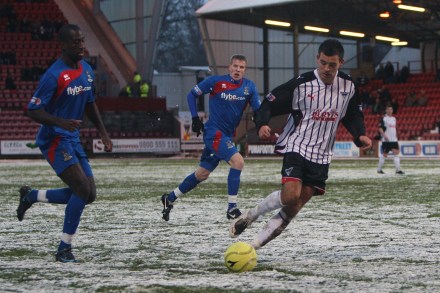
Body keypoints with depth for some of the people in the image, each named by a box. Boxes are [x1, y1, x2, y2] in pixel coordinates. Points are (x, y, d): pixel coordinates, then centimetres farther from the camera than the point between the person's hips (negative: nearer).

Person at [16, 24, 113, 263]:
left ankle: (31, 196, 23)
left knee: (89, 195, 5)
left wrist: (103, 133, 14)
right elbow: (33, 111, -16)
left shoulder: (86, 70, 8)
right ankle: (64, 249, -8)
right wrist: (61, 122, -31)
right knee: (83, 190, -19)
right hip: (54, 140, -8)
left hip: (73, 140, 8)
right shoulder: (54, 75, -17)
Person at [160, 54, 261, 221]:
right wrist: (195, 118, -6)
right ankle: (231, 208, -18)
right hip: (214, 133, -6)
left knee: (202, 174, 14)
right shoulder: (216, 82, -9)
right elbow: (192, 95, 2)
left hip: (227, 136, 6)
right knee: (238, 161, -24)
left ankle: (170, 199, 31)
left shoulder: (249, 87, 2)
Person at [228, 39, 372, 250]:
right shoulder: (301, 84, -12)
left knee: (296, 206, -2)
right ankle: (251, 215, 1)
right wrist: (262, 124, -28)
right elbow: (269, 104, -9)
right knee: (290, 195, -25)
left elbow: (353, 116, 17)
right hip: (296, 147, -4)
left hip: (322, 155, 4)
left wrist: (360, 135, -1)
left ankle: (257, 243, 7)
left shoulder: (348, 86, 2)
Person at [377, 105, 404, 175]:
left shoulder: (394, 118, 15)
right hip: (386, 140, -6)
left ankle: (398, 170, -9)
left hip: (394, 140, 6)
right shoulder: (383, 118, -5)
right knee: (384, 154, 0)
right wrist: (384, 135, -21)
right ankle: (379, 169, 13)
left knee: (396, 153, -6)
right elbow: (380, 128, -10)